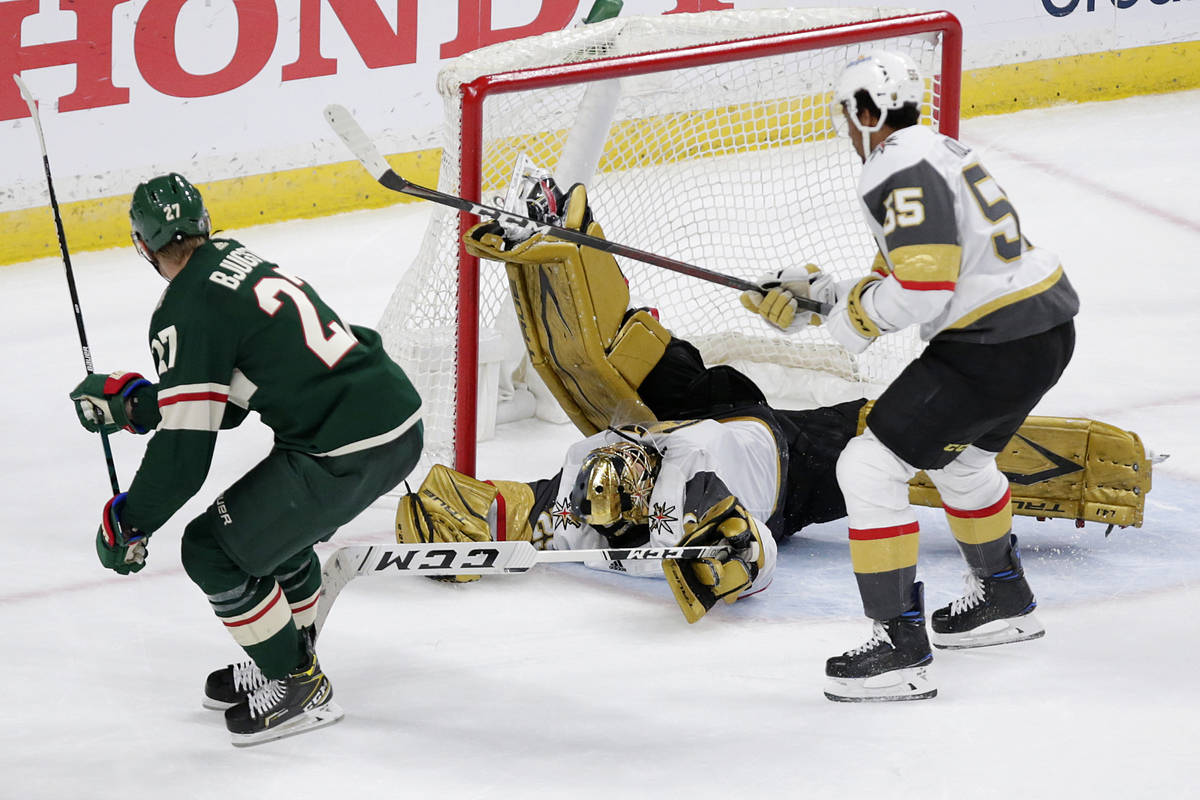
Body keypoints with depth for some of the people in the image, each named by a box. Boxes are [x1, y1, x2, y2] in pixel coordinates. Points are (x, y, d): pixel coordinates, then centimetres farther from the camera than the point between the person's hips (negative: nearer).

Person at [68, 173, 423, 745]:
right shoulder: (238, 260, 15)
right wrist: (130, 400, 26)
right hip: (401, 419, 9)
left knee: (215, 548, 1)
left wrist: (127, 522, 1)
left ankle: (299, 689, 10)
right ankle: (290, 658, 41)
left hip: (348, 451, -9)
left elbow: (184, 450, -12)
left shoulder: (186, 312, -12)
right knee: (274, 521, 31)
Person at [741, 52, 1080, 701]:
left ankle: (900, 649, -7)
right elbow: (901, 276, 22)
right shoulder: (936, 150, 17)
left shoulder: (901, 173, -16)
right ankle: (1004, 600, 53)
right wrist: (815, 295, 16)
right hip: (1047, 328, 11)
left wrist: (854, 319, -8)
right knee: (960, 457, 34)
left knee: (870, 469, -8)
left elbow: (923, 290, -25)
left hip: (994, 348, -11)